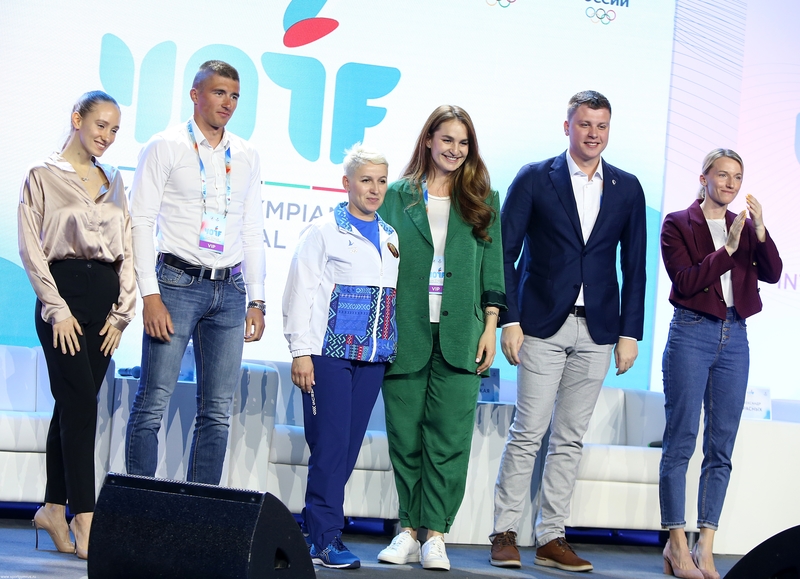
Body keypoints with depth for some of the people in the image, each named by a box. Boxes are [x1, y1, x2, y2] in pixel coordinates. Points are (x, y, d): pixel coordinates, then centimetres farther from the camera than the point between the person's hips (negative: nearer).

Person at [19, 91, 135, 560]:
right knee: (82, 404, -13)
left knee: (73, 405, 8)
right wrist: (57, 309, -10)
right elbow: (31, 248, -3)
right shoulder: (43, 176, 1)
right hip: (64, 291, -5)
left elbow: (126, 248, 15)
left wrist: (121, 313, 5)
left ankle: (54, 508, 16)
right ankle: (86, 525, -16)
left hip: (105, 296, 5)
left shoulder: (114, 181, 16)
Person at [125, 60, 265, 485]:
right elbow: (141, 221, -4)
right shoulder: (166, 147, 1)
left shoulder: (246, 157, 14)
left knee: (217, 410, 4)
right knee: (153, 402, -7)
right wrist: (150, 295, -12)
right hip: (178, 283, -4)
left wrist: (257, 300, 10)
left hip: (229, 290, 5)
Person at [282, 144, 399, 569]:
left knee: (349, 447, 4)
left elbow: (400, 293, 20)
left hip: (373, 358, 5)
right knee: (330, 445, -7)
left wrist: (394, 351, 13)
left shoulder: (391, 238, 15)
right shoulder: (324, 231, -1)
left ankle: (317, 532, 11)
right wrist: (301, 351, -9)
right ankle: (326, 538, -3)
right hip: (329, 351, -5)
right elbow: (300, 291, -3)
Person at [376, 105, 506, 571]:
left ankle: (435, 534, -2)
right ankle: (409, 529, 10)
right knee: (405, 435, 2)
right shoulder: (398, 196, 9)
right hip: (406, 333, 0)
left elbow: (493, 268, 10)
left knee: (450, 436, -5)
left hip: (460, 335, 0)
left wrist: (490, 326, 2)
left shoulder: (483, 201, 12)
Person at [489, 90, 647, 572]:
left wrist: (630, 332, 4)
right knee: (528, 432, -5)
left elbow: (634, 266, 10)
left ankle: (551, 537, 10)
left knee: (571, 438, 5)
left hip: (597, 332, 3)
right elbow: (504, 252, -1)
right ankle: (505, 534, 2)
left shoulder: (628, 189, 9)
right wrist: (509, 320, -8)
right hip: (543, 326, -3)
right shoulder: (534, 179, 1)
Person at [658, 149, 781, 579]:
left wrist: (759, 231, -15)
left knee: (722, 446, 3)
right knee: (681, 441, -4)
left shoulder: (744, 227, 13)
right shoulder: (678, 225, 1)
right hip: (691, 334, -5)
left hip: (735, 338, 5)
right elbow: (685, 281, -10)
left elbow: (773, 273, -1)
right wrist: (728, 249, -17)